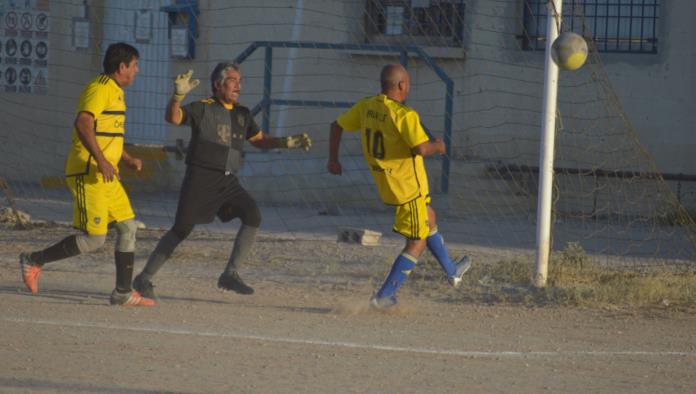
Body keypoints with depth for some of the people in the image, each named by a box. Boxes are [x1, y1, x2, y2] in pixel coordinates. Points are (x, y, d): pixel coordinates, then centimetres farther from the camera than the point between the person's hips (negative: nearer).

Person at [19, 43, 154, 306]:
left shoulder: (115, 92, 20)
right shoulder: (100, 89, -12)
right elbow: (83, 124, -26)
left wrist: (127, 160, 17)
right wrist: (101, 160, -33)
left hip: (106, 176, 10)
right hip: (87, 173, -10)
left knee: (128, 227, 4)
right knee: (94, 239, -11)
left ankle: (123, 292, 7)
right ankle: (34, 261, 1)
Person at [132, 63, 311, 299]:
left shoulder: (242, 114, 15)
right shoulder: (203, 109, -6)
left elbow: (259, 140, 24)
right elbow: (173, 118, -20)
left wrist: (288, 143, 10)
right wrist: (178, 95, -39)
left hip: (228, 181, 6)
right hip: (200, 179, -6)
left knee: (252, 215, -13)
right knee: (182, 229, -8)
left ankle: (230, 275, -7)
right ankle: (145, 278, 5)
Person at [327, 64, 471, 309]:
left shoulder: (366, 106, -1)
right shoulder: (404, 115, -24)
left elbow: (337, 126, 8)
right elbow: (422, 148, -34)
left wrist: (333, 159, 20)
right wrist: (437, 146, -11)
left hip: (384, 184, 9)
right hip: (408, 187, -9)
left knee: (429, 218, 29)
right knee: (417, 243, 4)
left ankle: (452, 271, 45)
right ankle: (385, 295, 0)